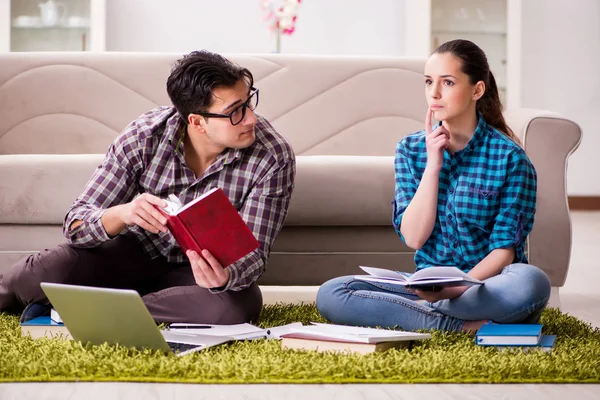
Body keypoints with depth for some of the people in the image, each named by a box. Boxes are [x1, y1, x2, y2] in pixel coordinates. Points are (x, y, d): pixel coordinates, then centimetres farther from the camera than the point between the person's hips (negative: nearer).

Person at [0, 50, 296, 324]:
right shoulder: (144, 136, -20)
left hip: (204, 267, 0)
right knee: (44, 272, -29)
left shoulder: (273, 158, -22)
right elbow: (76, 226, -20)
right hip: (140, 251, 0)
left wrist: (225, 276, -45)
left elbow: (252, 254, -21)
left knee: (240, 306, -36)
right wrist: (122, 214, -43)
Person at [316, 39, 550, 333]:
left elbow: (504, 249, -10)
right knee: (329, 294, -19)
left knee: (532, 282, -39)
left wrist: (453, 290, -25)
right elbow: (413, 237, -5)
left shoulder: (509, 157, -6)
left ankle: (413, 310, -23)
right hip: (429, 285, 4)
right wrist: (433, 164, -12)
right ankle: (461, 326, -23)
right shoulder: (410, 150, 5)